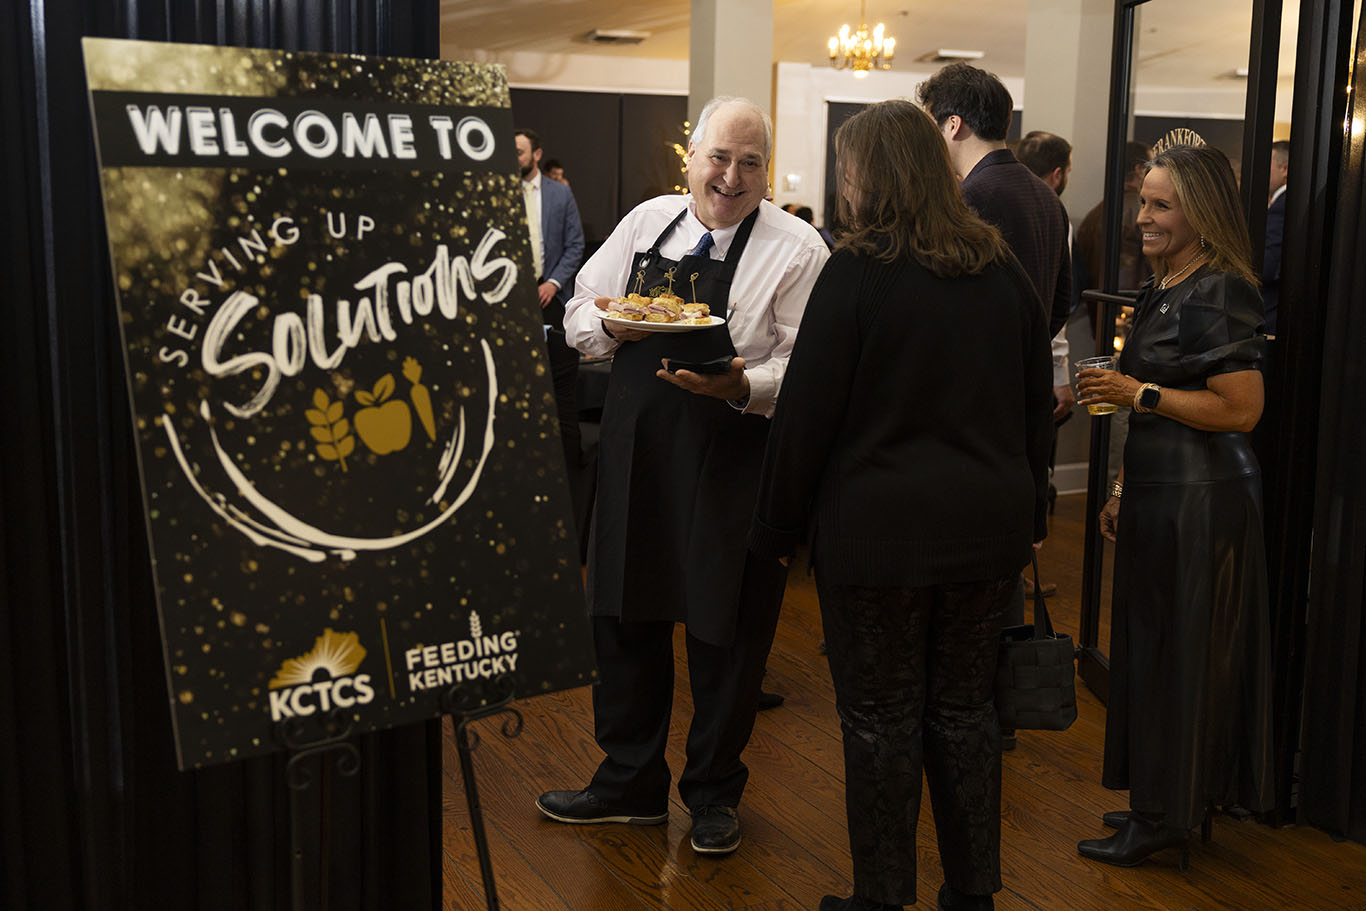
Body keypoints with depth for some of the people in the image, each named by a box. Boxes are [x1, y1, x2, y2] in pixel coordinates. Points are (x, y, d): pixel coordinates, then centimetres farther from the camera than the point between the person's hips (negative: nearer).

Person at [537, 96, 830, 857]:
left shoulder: (797, 248, -6)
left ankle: (715, 792, 28)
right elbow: (579, 317, 13)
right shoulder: (647, 223, 8)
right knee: (624, 611, 13)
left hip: (732, 466, -4)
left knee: (725, 629, 7)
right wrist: (612, 324, -8)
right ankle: (630, 781, 32)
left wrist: (743, 386, -27)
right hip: (637, 453, 5)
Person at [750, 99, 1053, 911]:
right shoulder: (1003, 270, 6)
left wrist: (779, 527, -1)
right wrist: (1029, 508, 22)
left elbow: (807, 412, -10)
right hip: (989, 525, 6)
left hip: (879, 529, -5)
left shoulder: (858, 273, -11)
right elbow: (1038, 401, 13)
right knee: (966, 709, 15)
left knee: (882, 720, 5)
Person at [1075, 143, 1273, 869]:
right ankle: (1158, 802, 27)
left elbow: (1242, 408, -22)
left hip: (1199, 500, -9)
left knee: (1178, 653, 1)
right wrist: (1122, 489, 19)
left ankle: (1165, 817, 14)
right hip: (1154, 494, 9)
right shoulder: (1159, 292, 13)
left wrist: (1138, 393, -19)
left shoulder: (1219, 297, -16)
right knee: (1147, 646, 15)